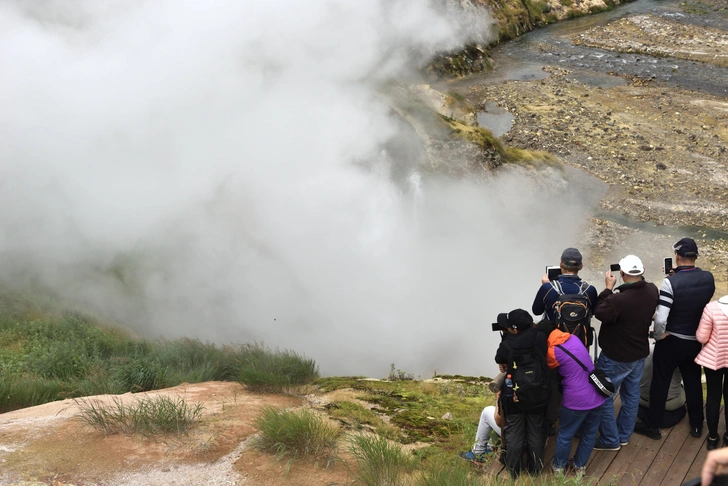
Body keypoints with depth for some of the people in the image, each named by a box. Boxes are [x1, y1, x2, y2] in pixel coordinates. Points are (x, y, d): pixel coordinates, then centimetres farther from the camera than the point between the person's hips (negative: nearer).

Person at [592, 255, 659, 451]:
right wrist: (638, 278, 3)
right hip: (639, 353, 8)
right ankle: (624, 435, 35)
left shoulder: (619, 300, -35)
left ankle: (610, 440, 18)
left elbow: (600, 313, -15)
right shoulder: (652, 291, -11)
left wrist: (608, 288, -10)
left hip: (616, 358, -7)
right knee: (632, 394, 20)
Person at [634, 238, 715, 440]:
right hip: (696, 341, 5)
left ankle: (652, 425, 23)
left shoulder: (671, 282, -25)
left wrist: (659, 336, -7)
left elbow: (660, 319, -29)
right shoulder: (708, 278, -8)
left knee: (660, 383, 11)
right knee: (693, 382, 21)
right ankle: (697, 425, 34)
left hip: (671, 341, -5)